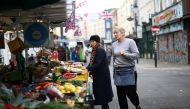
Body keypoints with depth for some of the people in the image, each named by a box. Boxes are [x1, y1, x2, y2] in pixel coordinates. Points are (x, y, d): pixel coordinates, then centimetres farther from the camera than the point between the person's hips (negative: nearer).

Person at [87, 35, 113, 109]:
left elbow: (97, 64, -24)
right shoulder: (94, 51, 9)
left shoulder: (100, 50, -17)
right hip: (97, 76, 9)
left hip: (102, 76, -9)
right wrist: (87, 69, -3)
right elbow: (92, 63, 12)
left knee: (103, 96, -2)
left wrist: (87, 68, -29)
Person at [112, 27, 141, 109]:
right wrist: (114, 72, 16)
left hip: (129, 71, -4)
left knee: (131, 92, 0)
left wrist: (125, 54, -22)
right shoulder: (114, 44, 9)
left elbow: (136, 55, -9)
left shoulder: (130, 41, -5)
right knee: (121, 95, 5)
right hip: (118, 72, 4)